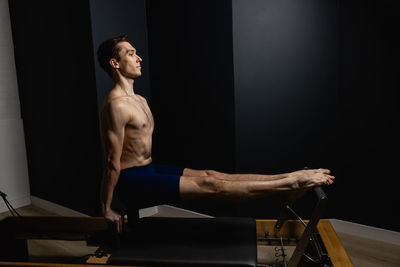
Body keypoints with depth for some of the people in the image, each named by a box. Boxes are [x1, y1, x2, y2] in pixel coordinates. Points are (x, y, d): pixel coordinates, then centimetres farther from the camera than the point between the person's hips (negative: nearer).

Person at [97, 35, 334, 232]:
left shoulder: (140, 101, 13)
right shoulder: (116, 105, -20)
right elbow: (113, 162, -19)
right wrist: (107, 209, -13)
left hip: (150, 170, 9)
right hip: (133, 182, -9)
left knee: (211, 175, -3)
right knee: (209, 185, -15)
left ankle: (288, 178, -5)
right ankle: (292, 184, -15)